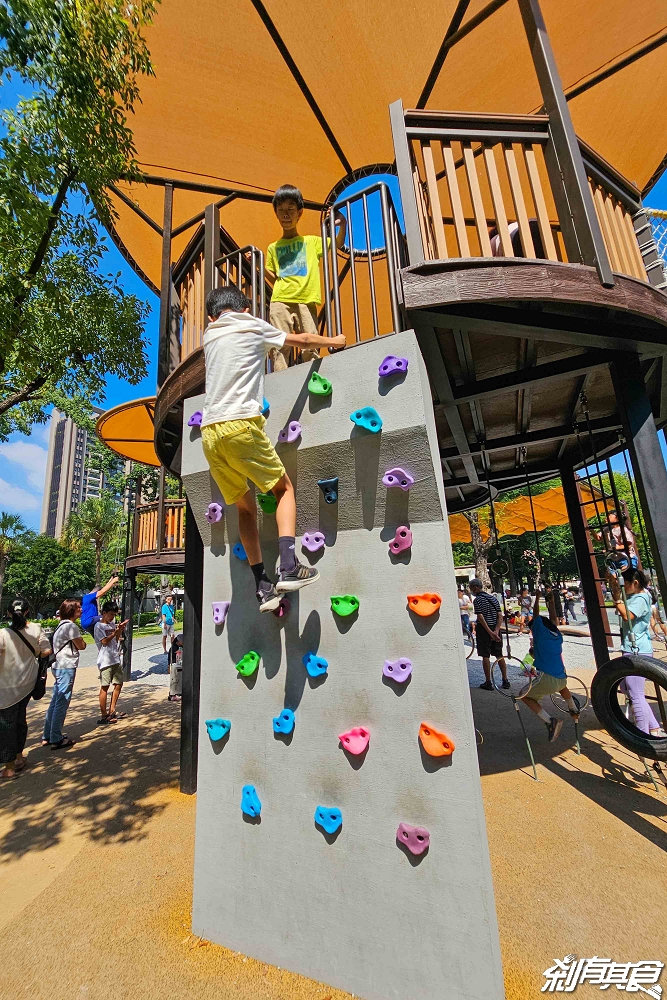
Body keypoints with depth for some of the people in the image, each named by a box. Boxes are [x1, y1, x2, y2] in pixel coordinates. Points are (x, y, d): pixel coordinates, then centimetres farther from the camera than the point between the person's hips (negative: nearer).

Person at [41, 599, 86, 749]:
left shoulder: (62, 625, 14)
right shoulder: (71, 626, -17)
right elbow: (81, 646, -11)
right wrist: (81, 640, 4)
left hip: (58, 667, 10)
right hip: (67, 668, -10)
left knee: (55, 702, 16)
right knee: (62, 703, -2)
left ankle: (47, 736, 25)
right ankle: (56, 739, 5)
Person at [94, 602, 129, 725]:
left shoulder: (112, 624, 13)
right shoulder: (99, 626, -8)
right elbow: (105, 641, -14)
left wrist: (121, 630, 3)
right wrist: (116, 631, -16)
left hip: (115, 659, 8)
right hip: (105, 660, -8)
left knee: (119, 683, 11)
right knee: (105, 686, -2)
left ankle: (112, 711, 21)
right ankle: (103, 716, 6)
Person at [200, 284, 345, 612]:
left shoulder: (209, 335, 24)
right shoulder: (252, 326, 12)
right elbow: (302, 339, 24)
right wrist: (334, 340, 40)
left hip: (209, 433, 5)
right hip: (240, 425, -5)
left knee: (244, 506, 13)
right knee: (284, 488, 10)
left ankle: (263, 586, 13)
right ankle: (289, 566, -6)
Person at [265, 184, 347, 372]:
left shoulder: (311, 241, 20)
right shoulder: (273, 248, 22)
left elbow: (338, 244, 17)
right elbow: (274, 277, 22)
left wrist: (342, 225, 2)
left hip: (306, 301, 0)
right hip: (280, 301, 1)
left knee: (311, 347, -10)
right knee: (280, 346, -12)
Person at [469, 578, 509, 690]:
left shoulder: (477, 600, -12)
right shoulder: (493, 598, 9)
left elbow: (481, 617, -21)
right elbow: (500, 616, 3)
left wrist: (490, 632, -19)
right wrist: (496, 631, -6)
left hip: (484, 629, -6)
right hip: (495, 628, 6)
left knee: (485, 656, 1)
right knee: (499, 655, 14)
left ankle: (488, 683, 7)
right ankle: (505, 681, 20)